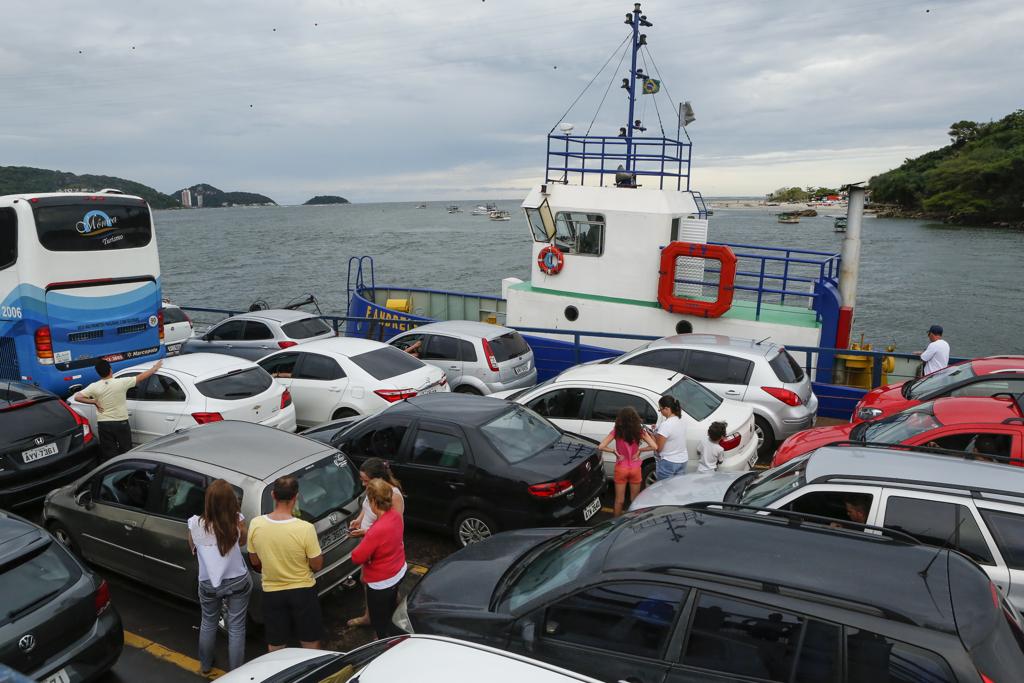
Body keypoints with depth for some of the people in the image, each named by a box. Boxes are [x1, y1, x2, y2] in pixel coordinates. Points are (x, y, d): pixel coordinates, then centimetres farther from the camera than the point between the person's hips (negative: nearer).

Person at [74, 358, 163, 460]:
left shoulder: (94, 387, -8)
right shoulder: (121, 382, -13)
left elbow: (77, 397, -11)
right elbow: (142, 377, -5)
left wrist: (94, 402, -4)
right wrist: (155, 367, 8)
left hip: (104, 425, 1)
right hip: (121, 423, -1)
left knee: (109, 454, 9)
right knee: (126, 451, 12)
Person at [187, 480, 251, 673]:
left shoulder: (195, 524, -18)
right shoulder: (238, 520, -20)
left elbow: (193, 548, 3)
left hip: (209, 583, 1)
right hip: (237, 581, -1)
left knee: (208, 623, 26)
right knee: (236, 628, 13)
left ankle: (205, 666, 46)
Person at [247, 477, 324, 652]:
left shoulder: (255, 524, -15)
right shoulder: (305, 529, -25)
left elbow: (255, 561, 1)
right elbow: (317, 566, -12)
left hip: (271, 592, 3)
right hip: (303, 591, -2)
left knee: (275, 647, 21)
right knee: (310, 644, 18)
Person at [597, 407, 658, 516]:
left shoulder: (616, 431, -12)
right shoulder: (640, 431, -11)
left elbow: (601, 447, -18)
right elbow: (654, 446, -17)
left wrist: (614, 451, -8)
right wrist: (639, 450, -8)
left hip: (621, 469, 0)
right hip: (635, 469, 0)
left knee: (619, 500, 14)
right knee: (635, 499, 18)